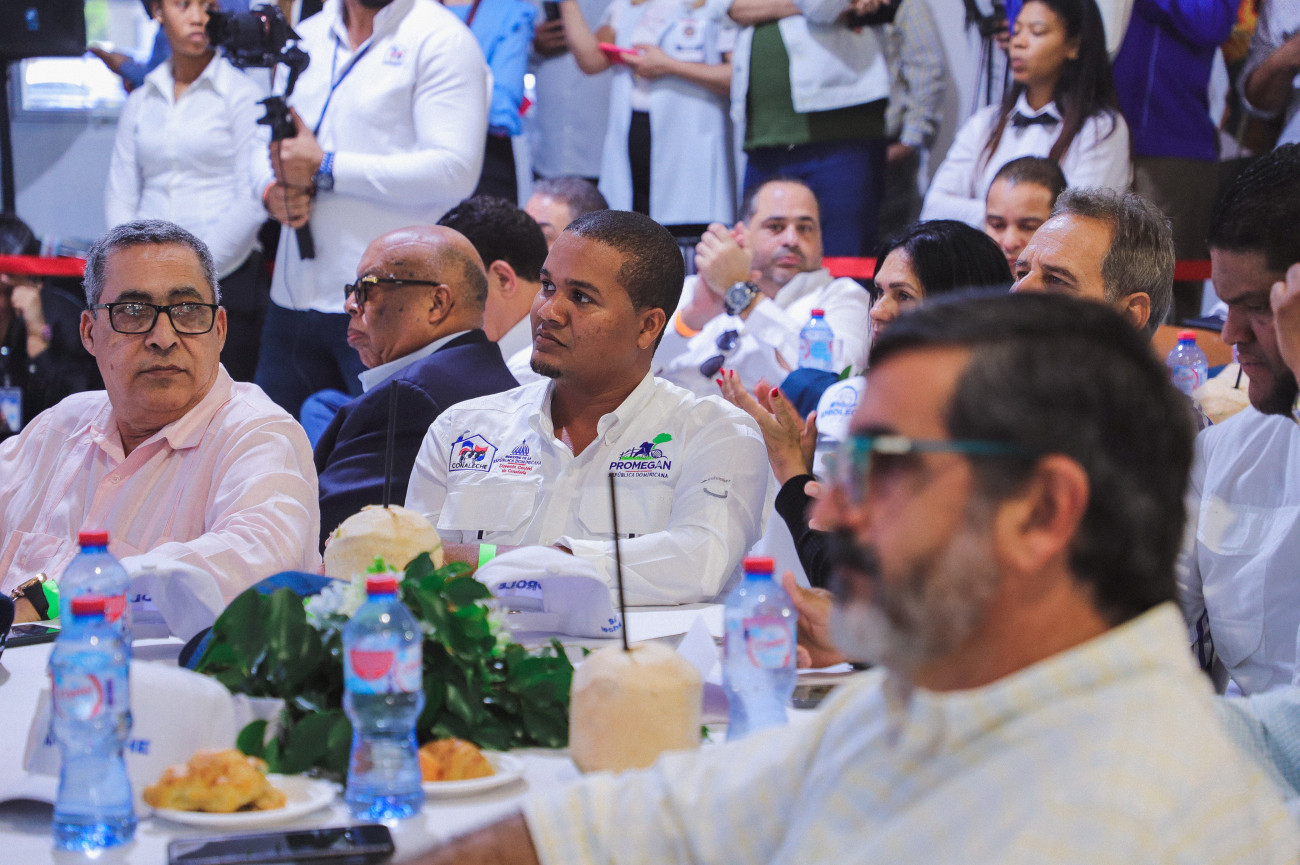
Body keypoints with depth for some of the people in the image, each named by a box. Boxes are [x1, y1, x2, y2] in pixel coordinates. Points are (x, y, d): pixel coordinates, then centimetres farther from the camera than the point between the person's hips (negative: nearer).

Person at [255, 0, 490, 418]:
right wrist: (272, 192, 0)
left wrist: (325, 168, -14)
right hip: (292, 299, 6)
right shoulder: (304, 37, 17)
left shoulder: (440, 38, -5)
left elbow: (455, 170, -17)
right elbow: (268, 145, 25)